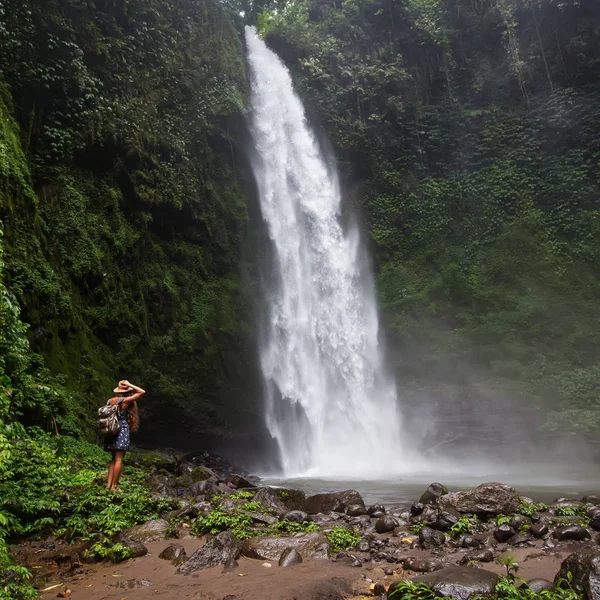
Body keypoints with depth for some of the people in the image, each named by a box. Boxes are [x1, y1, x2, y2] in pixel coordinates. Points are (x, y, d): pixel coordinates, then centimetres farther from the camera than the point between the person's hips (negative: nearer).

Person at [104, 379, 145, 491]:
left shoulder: (110, 400, 9)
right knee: (119, 459, -3)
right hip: (122, 430, -7)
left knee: (114, 458, 14)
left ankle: (109, 484, 12)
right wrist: (129, 385, -4)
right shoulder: (125, 400, -9)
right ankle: (114, 486, -3)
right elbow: (142, 392, -9)